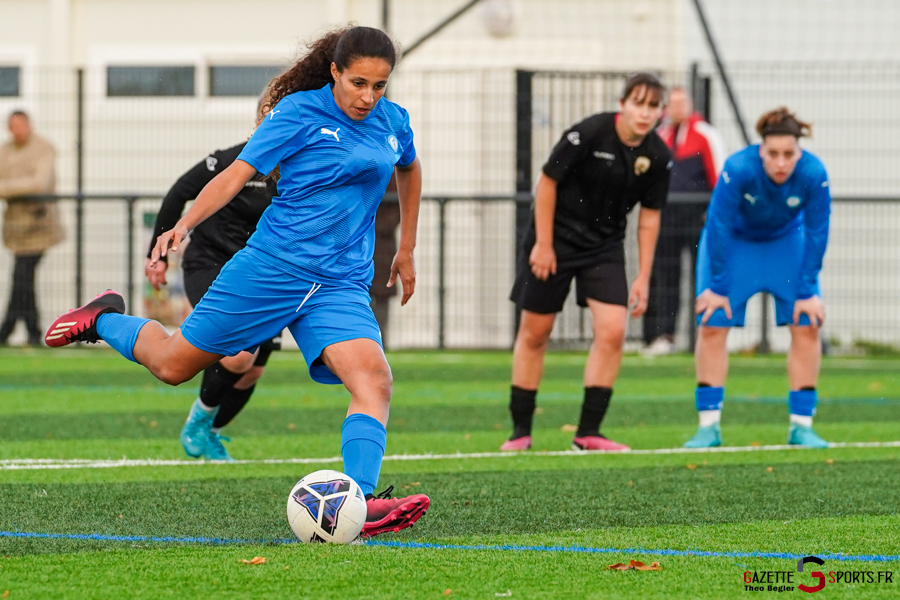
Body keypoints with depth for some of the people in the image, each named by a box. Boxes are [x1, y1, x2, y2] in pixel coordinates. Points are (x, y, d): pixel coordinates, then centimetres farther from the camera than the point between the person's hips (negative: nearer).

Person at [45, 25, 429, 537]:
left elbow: (410, 169, 32)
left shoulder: (392, 121, 10)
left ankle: (360, 504, -35)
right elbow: (238, 173, -11)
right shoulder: (299, 112, -7)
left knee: (374, 380, -23)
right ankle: (105, 320, 36)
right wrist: (184, 225, -25)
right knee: (174, 365, 5)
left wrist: (406, 251, 33)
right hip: (273, 266, -4)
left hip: (342, 286, 4)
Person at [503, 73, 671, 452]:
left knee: (613, 331, -12)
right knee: (534, 333, 3)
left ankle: (588, 432, -4)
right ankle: (520, 431, 15)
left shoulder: (658, 157, -7)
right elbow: (547, 181, -12)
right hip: (556, 237, -3)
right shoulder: (589, 134, -20)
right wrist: (543, 244, -12)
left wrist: (643, 278, 2)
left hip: (604, 247, 3)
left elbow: (649, 218, 3)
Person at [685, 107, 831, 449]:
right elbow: (718, 228, -26)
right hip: (734, 240, -2)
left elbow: (816, 234, -19)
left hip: (786, 243, 2)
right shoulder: (738, 170, -35)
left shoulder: (814, 174, -30)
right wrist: (718, 288, -21)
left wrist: (808, 292, -16)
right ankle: (709, 426, -3)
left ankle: (801, 425, 0)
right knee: (712, 324, -10)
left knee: (807, 326, -8)